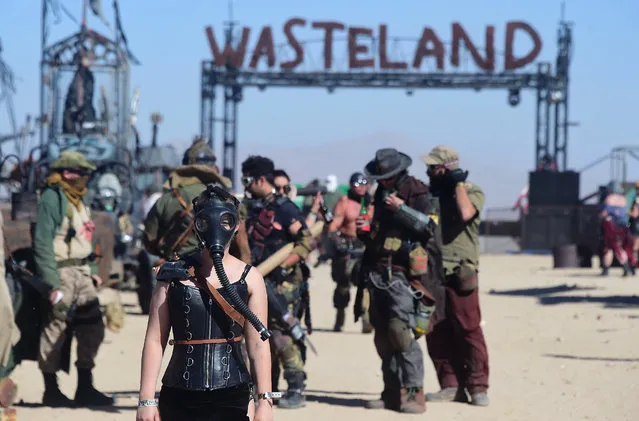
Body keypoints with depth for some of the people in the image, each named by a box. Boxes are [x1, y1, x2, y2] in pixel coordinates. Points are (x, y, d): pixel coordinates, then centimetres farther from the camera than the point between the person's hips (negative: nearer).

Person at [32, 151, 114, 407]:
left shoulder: (77, 200, 17)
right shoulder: (52, 198, -12)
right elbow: (43, 242, -18)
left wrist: (92, 270, 15)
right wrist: (52, 284, -22)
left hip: (81, 273, 9)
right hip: (61, 272, -9)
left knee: (92, 327, 7)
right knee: (55, 329, -3)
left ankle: (85, 388, 13)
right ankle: (51, 391, 5)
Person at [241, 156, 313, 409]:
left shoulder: (284, 208, -9)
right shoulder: (256, 210, 15)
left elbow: (306, 242, -15)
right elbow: (248, 246, 23)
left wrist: (282, 266, -21)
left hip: (282, 283, -8)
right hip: (259, 283, 8)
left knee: (283, 335, -14)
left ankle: (296, 391, -10)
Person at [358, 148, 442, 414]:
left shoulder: (419, 195, -3)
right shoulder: (381, 195, 19)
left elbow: (430, 225, -18)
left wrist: (402, 208, -21)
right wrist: (365, 230, 10)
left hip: (403, 275, -8)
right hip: (378, 274, 8)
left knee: (401, 334, -17)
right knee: (383, 337, 7)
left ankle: (414, 394, -14)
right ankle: (392, 393, 12)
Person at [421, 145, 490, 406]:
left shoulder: (472, 192, -2)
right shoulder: (430, 193, 15)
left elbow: (465, 214, -23)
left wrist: (458, 183, -11)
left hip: (459, 274, -6)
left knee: (468, 331, -7)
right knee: (437, 334, 5)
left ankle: (477, 387, -3)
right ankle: (451, 386, 11)